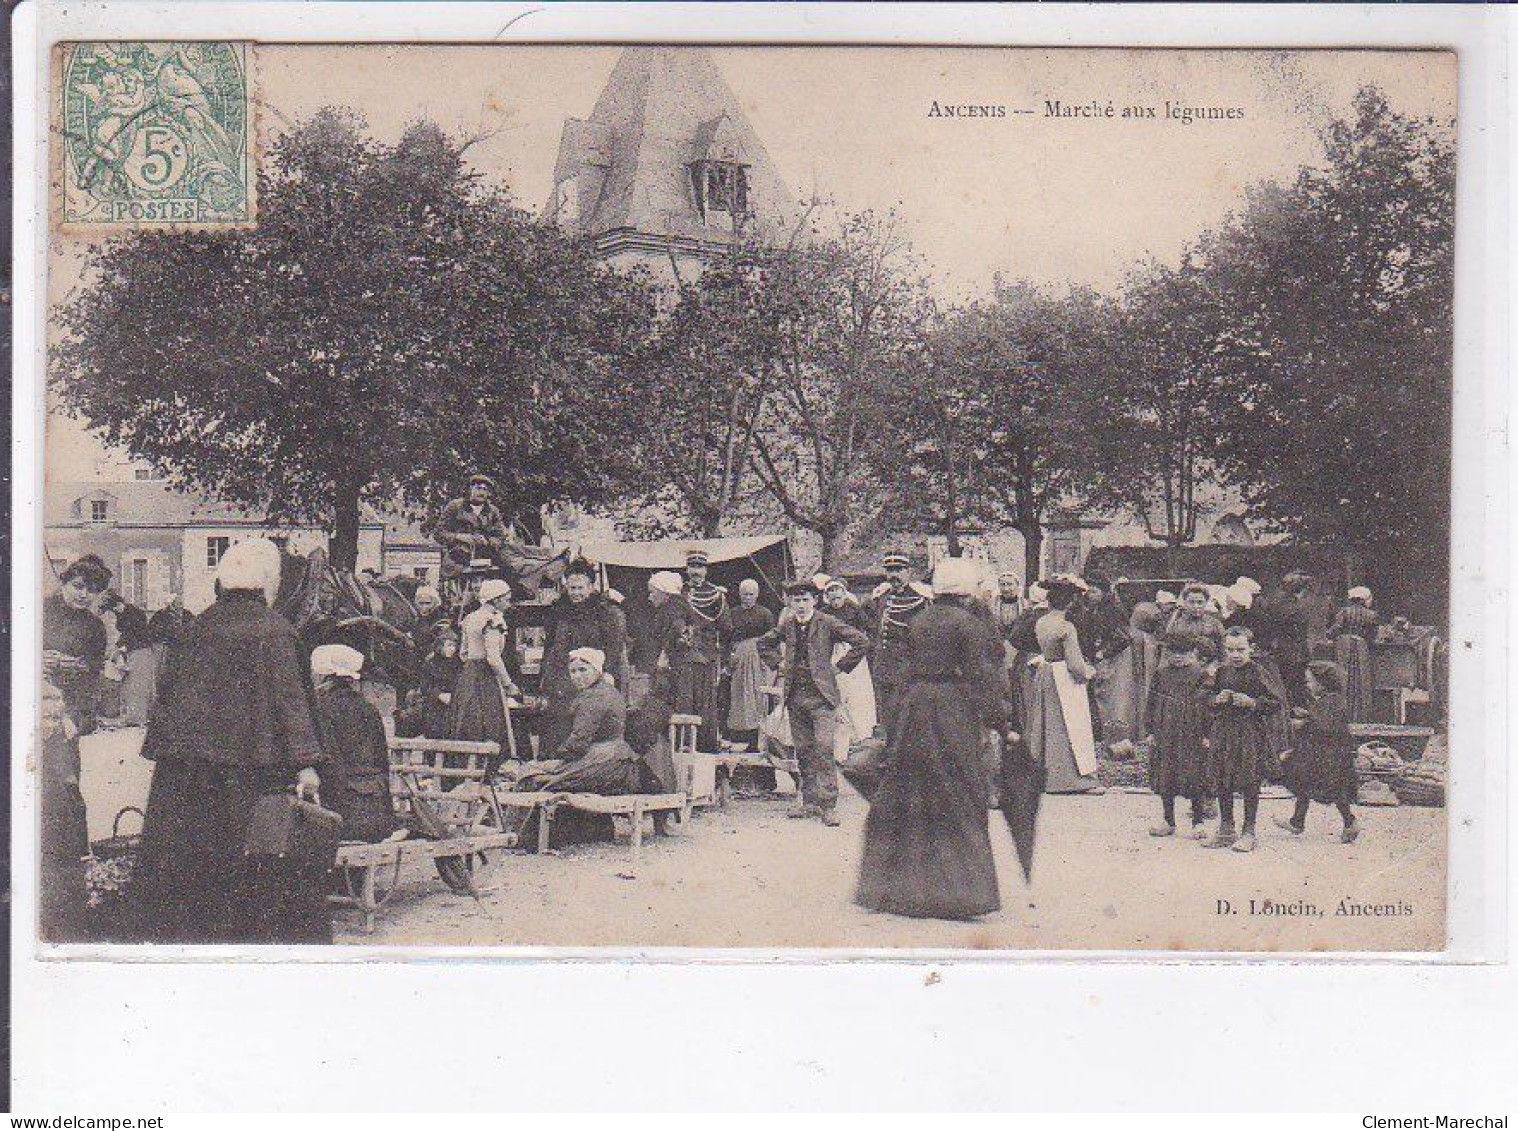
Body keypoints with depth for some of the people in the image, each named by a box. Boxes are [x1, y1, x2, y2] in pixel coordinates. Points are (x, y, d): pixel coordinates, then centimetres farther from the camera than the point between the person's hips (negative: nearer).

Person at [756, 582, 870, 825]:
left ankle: (828, 805, -11)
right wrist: (780, 664, 15)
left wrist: (840, 666, -4)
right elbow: (763, 643, 27)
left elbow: (862, 642, -6)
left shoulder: (827, 623, -3)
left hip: (821, 695, -5)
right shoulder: (787, 625, 11)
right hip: (795, 696, 5)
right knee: (803, 750, 8)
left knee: (824, 748, -12)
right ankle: (809, 802, 15)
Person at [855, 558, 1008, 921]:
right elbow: (981, 676, -13)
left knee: (906, 800, 12)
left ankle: (892, 884, 17)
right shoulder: (969, 624, -9)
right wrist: (999, 722, -8)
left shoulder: (917, 622, 9)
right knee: (959, 802, 1)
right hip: (954, 713, -6)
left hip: (913, 706, 6)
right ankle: (957, 889, 0)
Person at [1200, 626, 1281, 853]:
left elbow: (1276, 702, -9)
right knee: (1221, 783, 10)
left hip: (1250, 732, -5)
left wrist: (1252, 702, -20)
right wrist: (1217, 699, -8)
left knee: (1249, 783, -1)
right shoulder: (1221, 671, 5)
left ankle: (1248, 832, 9)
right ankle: (1226, 830, 23)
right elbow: (1204, 694, 12)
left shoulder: (1257, 673, -9)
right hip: (1223, 730, 5)